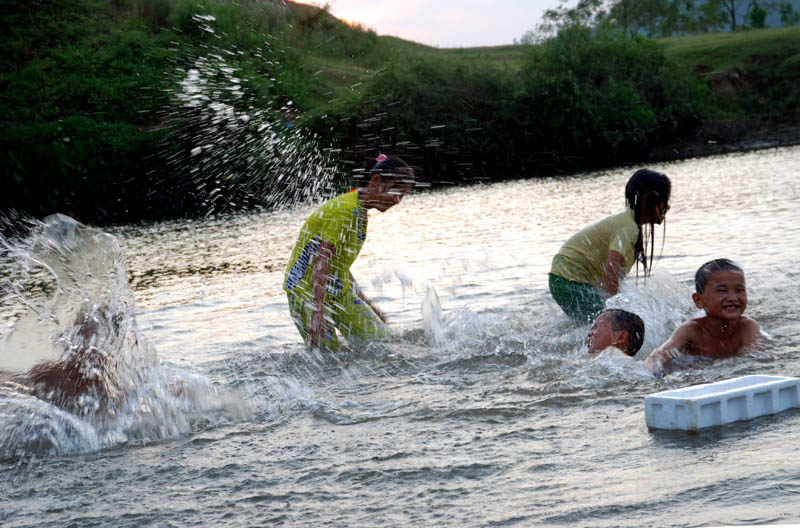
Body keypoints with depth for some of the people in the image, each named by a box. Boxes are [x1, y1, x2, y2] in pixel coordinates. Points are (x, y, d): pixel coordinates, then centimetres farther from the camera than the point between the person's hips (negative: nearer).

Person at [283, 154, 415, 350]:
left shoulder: (360, 212, 10)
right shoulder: (346, 209, -20)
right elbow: (321, 262, -28)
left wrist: (365, 304, 21)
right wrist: (318, 311, -34)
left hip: (340, 292, 9)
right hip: (308, 294, -9)